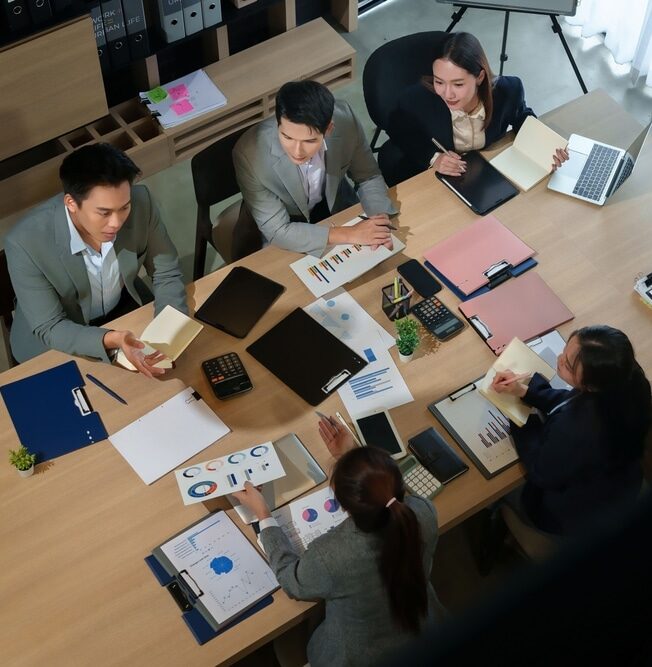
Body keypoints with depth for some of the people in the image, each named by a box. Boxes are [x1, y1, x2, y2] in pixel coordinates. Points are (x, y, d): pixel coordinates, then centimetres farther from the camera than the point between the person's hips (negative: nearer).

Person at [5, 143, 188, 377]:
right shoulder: (26, 242, -34)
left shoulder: (140, 201, -26)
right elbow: (49, 329, -26)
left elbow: (166, 274, -12)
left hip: (125, 309, 3)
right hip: (56, 340, -3)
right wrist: (111, 340, -44)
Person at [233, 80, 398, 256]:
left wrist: (380, 218, -28)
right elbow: (277, 231, -28)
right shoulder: (249, 153, -35)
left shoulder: (344, 120, -27)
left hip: (335, 206, 4)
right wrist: (349, 235, -33)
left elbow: (368, 177, -10)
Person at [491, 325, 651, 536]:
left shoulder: (577, 429, -46)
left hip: (576, 513, -6)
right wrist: (525, 390, -11)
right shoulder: (624, 385, -25)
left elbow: (541, 473, -23)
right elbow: (570, 401, -2)